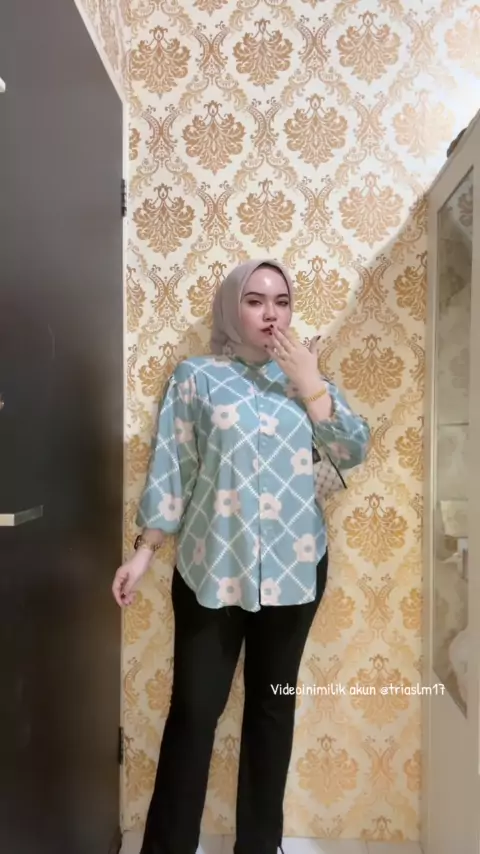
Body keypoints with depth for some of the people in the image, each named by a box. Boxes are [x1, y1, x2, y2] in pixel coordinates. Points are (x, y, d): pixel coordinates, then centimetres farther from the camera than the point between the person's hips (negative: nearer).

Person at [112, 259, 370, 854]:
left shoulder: (306, 376, 8)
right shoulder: (196, 376, -1)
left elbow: (353, 452, -1)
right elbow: (170, 469, -2)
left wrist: (310, 385, -9)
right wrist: (144, 549, -6)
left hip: (293, 566, 3)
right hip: (212, 566, -3)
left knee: (273, 704, 15)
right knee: (194, 709, 3)